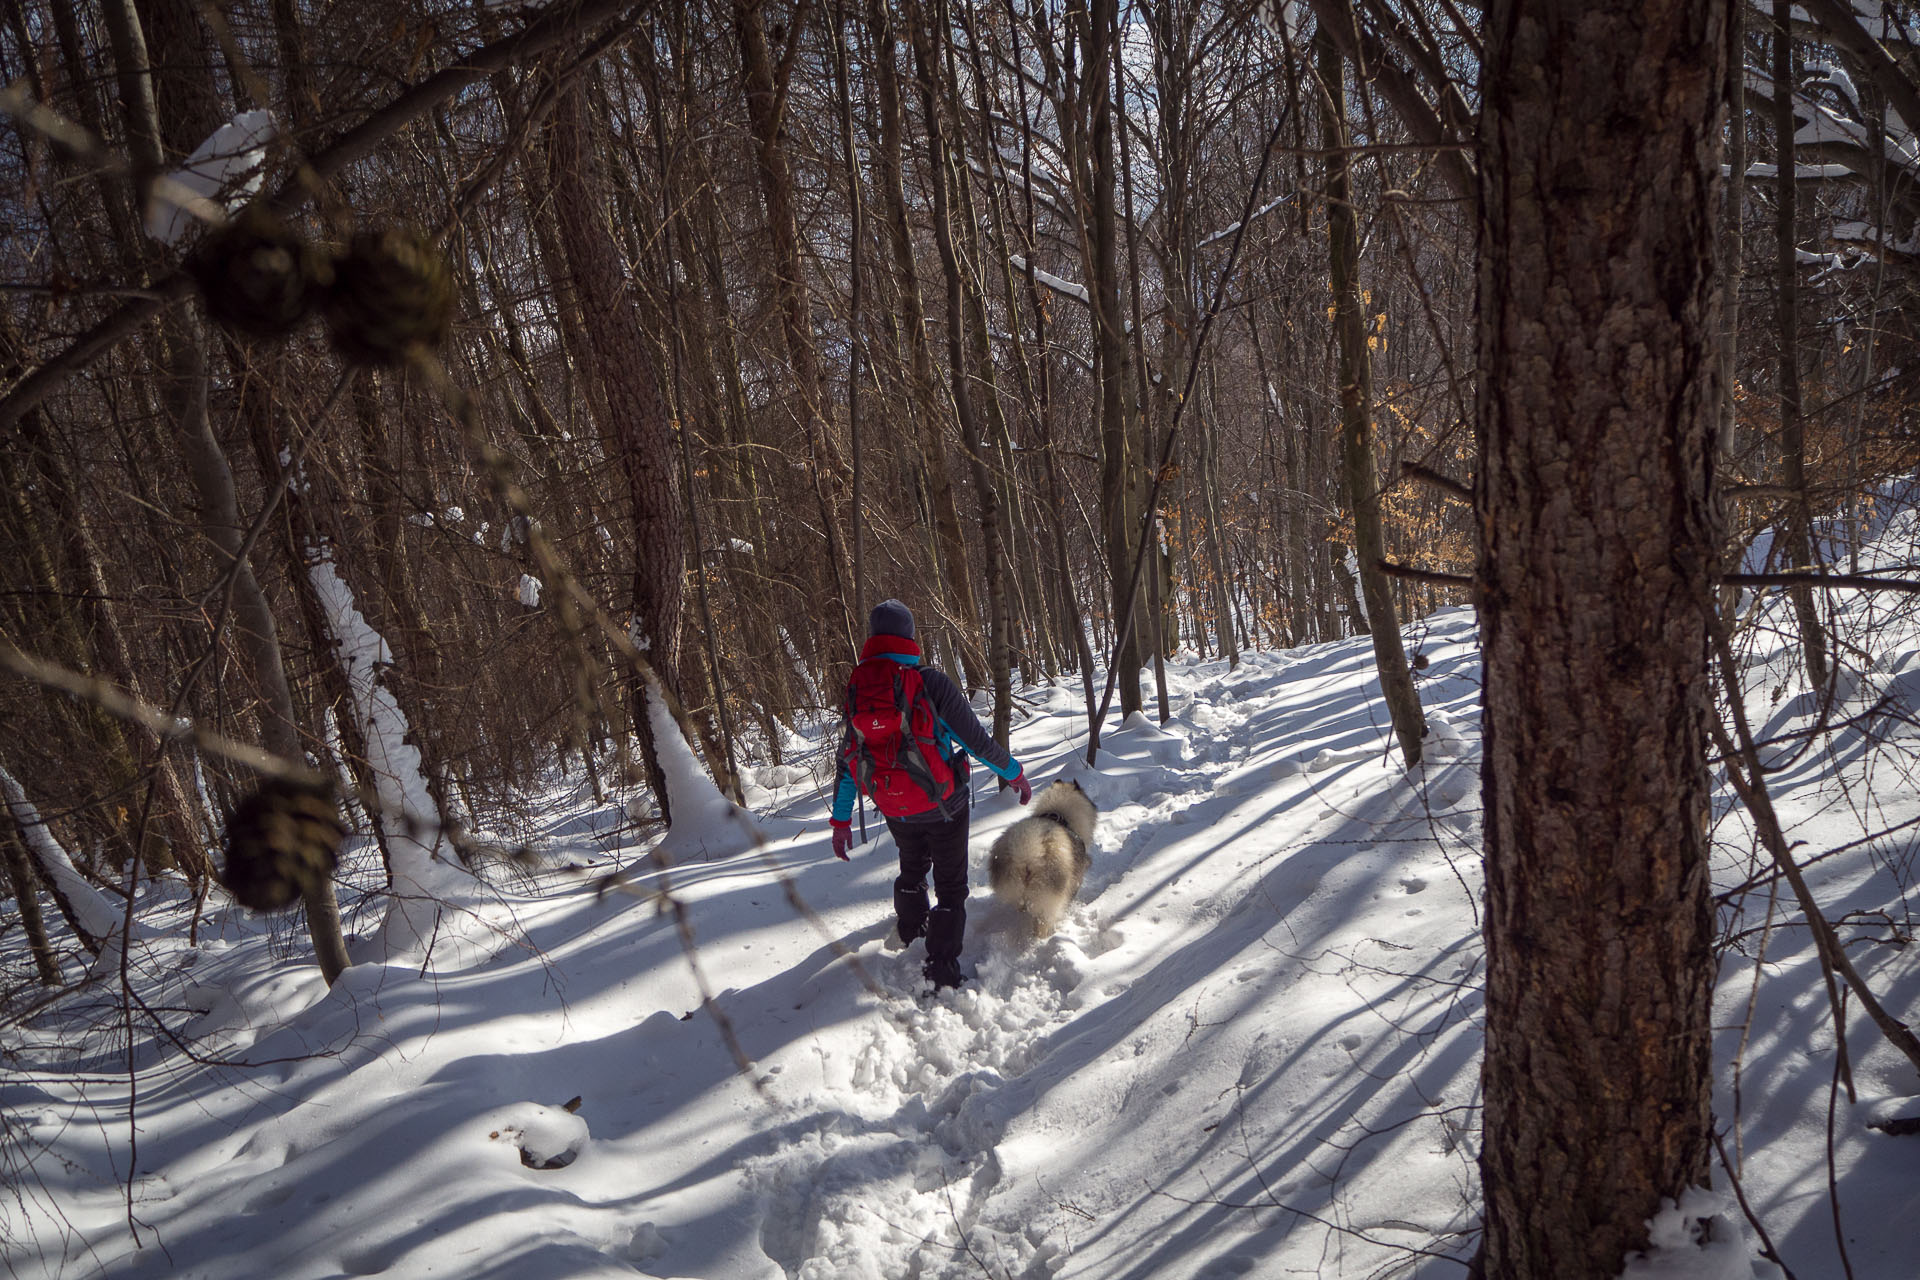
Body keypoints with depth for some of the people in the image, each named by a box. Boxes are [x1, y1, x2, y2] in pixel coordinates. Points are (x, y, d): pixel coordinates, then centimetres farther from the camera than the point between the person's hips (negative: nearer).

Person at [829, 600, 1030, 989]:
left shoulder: (856, 690, -4)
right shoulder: (930, 683, -20)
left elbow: (847, 758, 3)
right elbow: (976, 739, -16)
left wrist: (841, 820, 12)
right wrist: (1014, 774, 1)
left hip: (895, 810, 5)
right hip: (943, 806, -5)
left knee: (912, 867, 31)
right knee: (950, 883, 10)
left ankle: (910, 928, 53)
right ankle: (942, 971, 7)